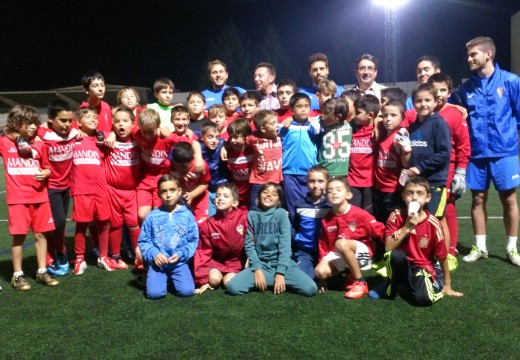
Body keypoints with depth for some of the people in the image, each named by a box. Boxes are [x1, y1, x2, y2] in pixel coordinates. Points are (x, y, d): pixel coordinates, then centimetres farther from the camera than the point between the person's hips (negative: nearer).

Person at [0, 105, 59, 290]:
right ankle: (17, 275, 14)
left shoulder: (39, 145, 7)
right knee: (19, 235, 0)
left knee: (40, 234, 8)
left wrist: (44, 173, -8)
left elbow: (47, 168, 15)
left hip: (39, 197, 3)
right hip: (17, 198, -3)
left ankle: (42, 272, 19)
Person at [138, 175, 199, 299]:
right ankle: (165, 278, 16)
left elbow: (193, 241, 1)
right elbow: (143, 241, 3)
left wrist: (180, 254, -13)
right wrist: (154, 254, -13)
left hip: (179, 262, 0)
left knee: (187, 291, -16)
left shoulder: (187, 215, -2)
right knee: (154, 293, -18)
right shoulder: (152, 216, -1)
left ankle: (173, 278, 16)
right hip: (158, 262, 0)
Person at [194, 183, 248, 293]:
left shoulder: (244, 217, -16)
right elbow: (203, 252, -4)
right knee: (214, 279, -23)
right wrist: (203, 280, -8)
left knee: (229, 282, -20)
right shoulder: (208, 224, -7)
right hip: (217, 260, 1)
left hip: (237, 260, -1)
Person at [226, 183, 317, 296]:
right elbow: (249, 244, 2)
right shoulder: (252, 215, 7)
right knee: (232, 287, -23)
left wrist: (280, 272, -15)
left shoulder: (281, 214, 2)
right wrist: (257, 269, -11)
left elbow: (285, 244, -5)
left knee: (310, 288, -23)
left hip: (281, 263, -1)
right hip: (259, 263, 1)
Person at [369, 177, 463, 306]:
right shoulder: (396, 216, -11)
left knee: (423, 298, -28)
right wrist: (407, 228, -25)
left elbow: (442, 257, -4)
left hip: (422, 268, 0)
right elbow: (388, 248, -18)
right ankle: (390, 286, -5)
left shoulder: (432, 223, -13)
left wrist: (447, 285, 3)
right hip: (401, 265, 0)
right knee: (396, 255, -34)